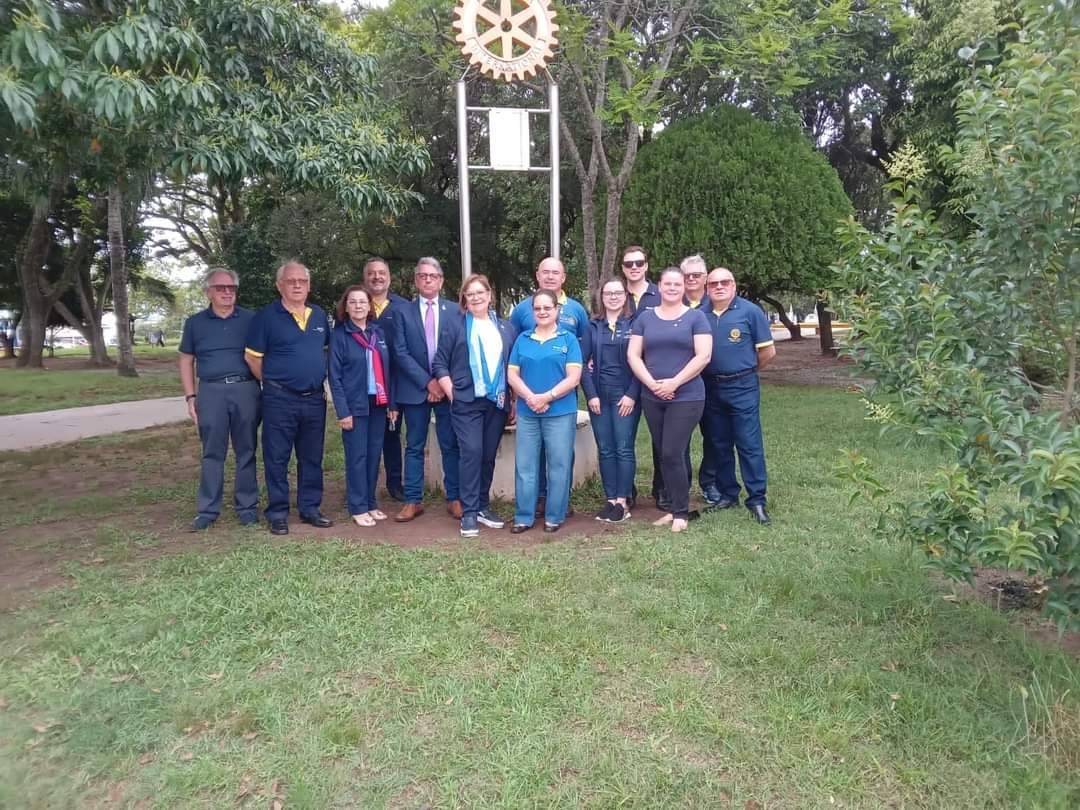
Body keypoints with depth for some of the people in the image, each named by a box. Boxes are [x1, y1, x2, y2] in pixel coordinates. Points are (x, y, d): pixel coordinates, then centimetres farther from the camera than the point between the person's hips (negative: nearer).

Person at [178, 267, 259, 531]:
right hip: (211, 391, 1)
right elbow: (186, 361, 11)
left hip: (246, 389, 0)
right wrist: (190, 397, 4)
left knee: (246, 452, 5)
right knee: (212, 453, 5)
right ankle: (207, 510, 12)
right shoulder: (195, 322, 9)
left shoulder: (250, 319, 6)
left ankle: (247, 506, 14)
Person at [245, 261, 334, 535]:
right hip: (280, 400, -4)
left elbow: (329, 349, 22)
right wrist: (272, 382, 1)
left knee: (312, 458, 11)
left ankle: (310, 508, 22)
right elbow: (252, 356, -3)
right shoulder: (266, 316, -5)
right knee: (277, 458, 2)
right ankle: (277, 513, 12)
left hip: (314, 398, 5)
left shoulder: (320, 315, 10)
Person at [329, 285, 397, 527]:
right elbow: (335, 376, -7)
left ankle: (371, 503, 20)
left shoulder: (379, 333, 10)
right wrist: (342, 411, -14)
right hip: (355, 405, -4)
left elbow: (388, 370, 11)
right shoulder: (339, 335, -3)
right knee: (357, 457, -1)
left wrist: (392, 403, 6)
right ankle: (358, 508, 8)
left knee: (374, 455, 9)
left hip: (378, 404, 4)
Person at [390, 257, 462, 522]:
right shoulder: (403, 312, 5)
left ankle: (454, 499, 13)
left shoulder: (454, 311, 5)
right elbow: (401, 353, -3)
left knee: (451, 446, 4)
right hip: (415, 389, 0)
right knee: (414, 447, 7)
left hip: (447, 388, 0)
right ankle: (413, 501, 14)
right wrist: (427, 381, -10)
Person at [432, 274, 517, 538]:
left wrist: (514, 401, 8)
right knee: (471, 453, -10)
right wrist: (452, 394, -7)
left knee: (488, 455, 7)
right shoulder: (455, 324, 5)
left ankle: (483, 506, 20)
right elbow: (440, 364, 1)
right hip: (466, 402, -3)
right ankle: (469, 513, -2)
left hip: (498, 402, 3)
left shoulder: (505, 328, 14)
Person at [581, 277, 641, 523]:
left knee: (624, 449, -3)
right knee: (605, 450, 5)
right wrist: (591, 395, -5)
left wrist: (632, 395, -12)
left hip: (625, 396, -3)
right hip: (598, 396, 3)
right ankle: (610, 499, 12)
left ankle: (623, 501, 4)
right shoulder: (593, 326, 9)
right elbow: (582, 362, 4)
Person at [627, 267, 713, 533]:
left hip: (686, 398, -4)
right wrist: (652, 383, -11)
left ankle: (681, 512, 7)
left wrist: (674, 382, -16)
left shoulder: (696, 317, 1)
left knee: (672, 454, -8)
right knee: (664, 456, 9)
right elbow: (633, 355, 3)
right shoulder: (645, 318, 9)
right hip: (652, 399, 4)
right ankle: (675, 507, 21)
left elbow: (703, 356, -8)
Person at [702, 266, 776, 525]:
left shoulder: (750, 311, -4)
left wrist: (746, 370, 8)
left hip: (742, 387, -4)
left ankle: (757, 500, 5)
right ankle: (728, 493, 25)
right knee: (719, 445, 12)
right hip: (711, 388, 4)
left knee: (749, 444, -3)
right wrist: (714, 371, 7)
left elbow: (768, 351, 0)